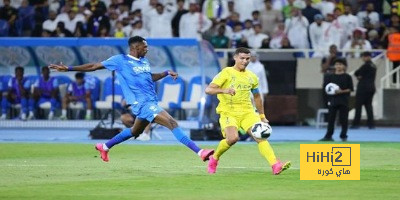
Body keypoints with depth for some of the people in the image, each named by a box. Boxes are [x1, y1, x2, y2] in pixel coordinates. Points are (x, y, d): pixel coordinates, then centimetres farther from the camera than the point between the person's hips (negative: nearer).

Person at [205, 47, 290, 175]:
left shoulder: (252, 77, 14)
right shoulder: (226, 73, -2)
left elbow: (257, 97, 28)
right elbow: (208, 90, -11)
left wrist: (262, 116, 24)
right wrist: (224, 90, -29)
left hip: (247, 112, 4)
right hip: (229, 112, -4)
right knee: (233, 138, -28)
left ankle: (275, 165, -29)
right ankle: (214, 159, 0)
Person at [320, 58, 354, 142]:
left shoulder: (347, 77, 0)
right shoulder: (330, 77, 7)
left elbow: (350, 89, -2)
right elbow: (325, 88, 10)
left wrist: (342, 91, -17)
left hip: (343, 100, -2)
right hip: (332, 100, 2)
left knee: (343, 119, 0)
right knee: (331, 119, 3)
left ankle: (343, 136, 11)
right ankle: (328, 136, 7)